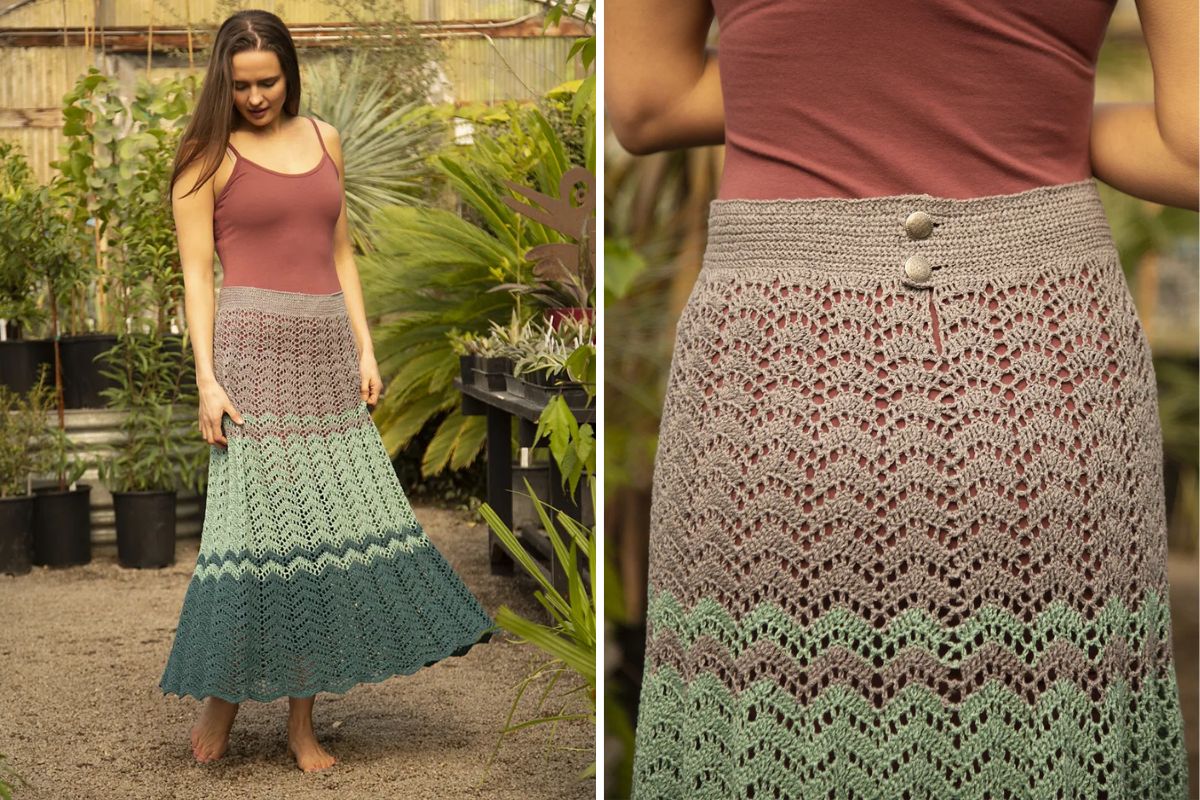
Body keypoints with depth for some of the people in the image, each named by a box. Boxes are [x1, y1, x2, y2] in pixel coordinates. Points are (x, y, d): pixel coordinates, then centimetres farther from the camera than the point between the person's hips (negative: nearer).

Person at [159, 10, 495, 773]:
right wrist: (207, 378, -13)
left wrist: (365, 350, 9)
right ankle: (221, 696, 13)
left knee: (330, 524, 3)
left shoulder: (324, 139, 13)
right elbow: (196, 273, -4)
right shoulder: (209, 157, -1)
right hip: (253, 345, -5)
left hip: (325, 350, 5)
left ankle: (303, 720, 10)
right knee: (255, 521, -6)